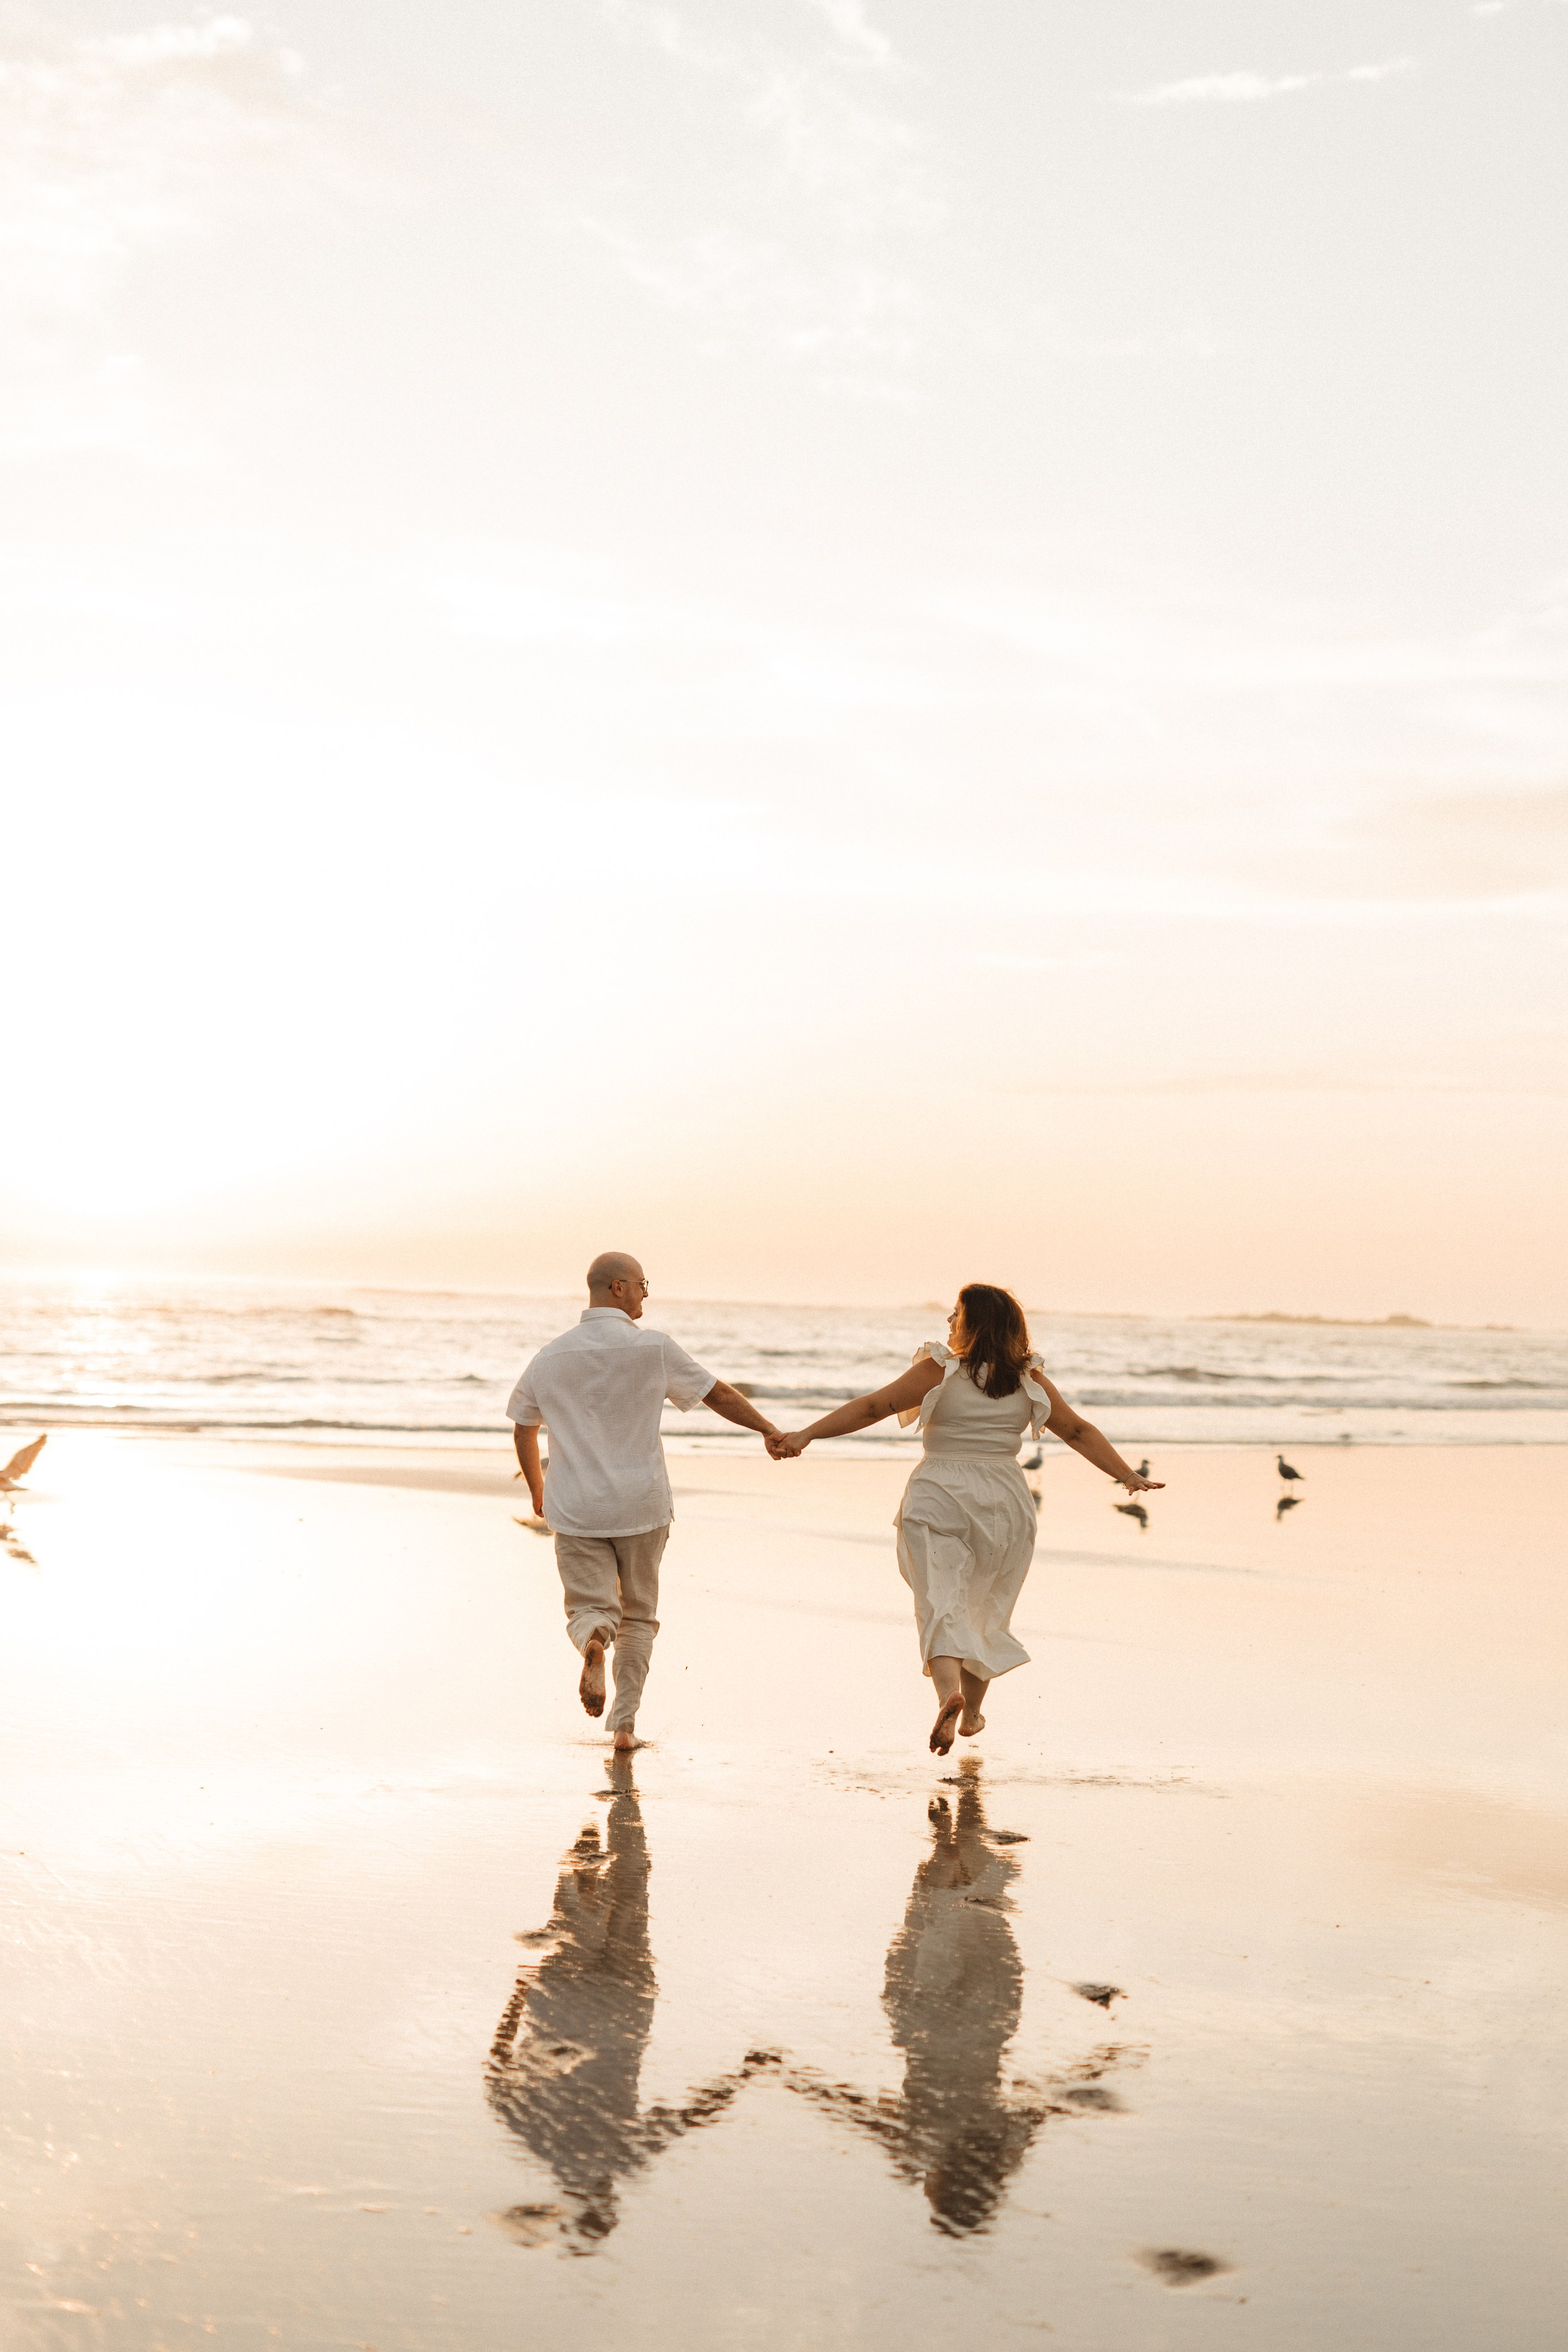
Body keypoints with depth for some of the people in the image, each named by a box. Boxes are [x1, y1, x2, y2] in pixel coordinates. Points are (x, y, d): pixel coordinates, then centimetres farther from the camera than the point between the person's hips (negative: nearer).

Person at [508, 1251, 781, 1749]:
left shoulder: (550, 1358, 2)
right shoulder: (653, 1348, -8)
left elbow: (524, 1429, 15)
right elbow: (719, 1396, -1)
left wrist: (538, 1488, 32)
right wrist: (771, 1431, 10)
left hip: (576, 1511, 1)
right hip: (641, 1507, -1)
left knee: (590, 1611, 1)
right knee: (637, 1616, 15)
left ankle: (594, 1642, -34)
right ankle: (624, 1722, 11)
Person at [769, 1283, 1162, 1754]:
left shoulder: (939, 1371, -7)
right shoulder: (1030, 1381, 4)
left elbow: (872, 1407, -10)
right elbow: (1079, 1432, 7)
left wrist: (806, 1434, -10)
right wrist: (1128, 1476, 13)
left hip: (939, 1497, -3)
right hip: (1003, 1501, 4)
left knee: (940, 1604, -9)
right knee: (985, 1609, 18)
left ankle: (949, 1692, -35)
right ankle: (972, 1713, 29)